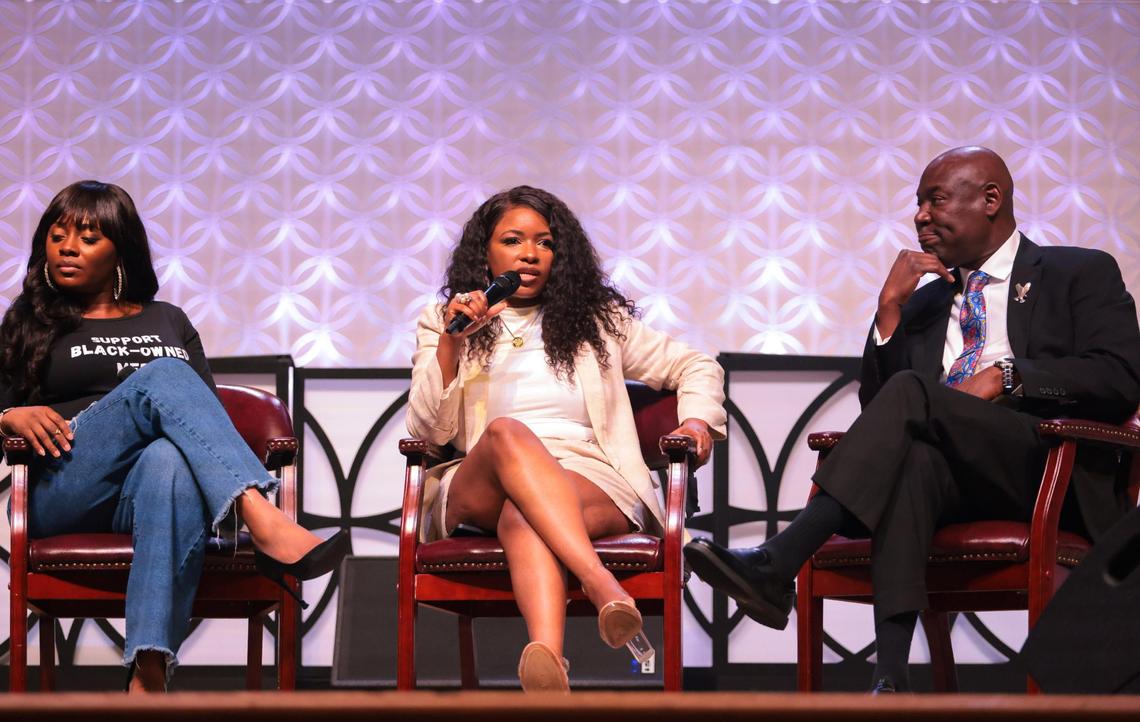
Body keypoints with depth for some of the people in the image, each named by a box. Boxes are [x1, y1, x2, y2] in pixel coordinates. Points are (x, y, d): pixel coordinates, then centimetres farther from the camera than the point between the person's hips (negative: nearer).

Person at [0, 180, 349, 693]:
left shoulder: (167, 321, 29)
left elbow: (205, 406, 22)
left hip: (143, 493, 1)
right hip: (62, 492, -1)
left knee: (171, 460, -41)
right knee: (162, 376, -30)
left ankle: (148, 679, -59)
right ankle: (267, 525, -55)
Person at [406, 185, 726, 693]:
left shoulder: (597, 319, 29)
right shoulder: (441, 322, 25)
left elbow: (694, 366, 32)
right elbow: (426, 432, 10)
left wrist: (698, 420, 10)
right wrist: (449, 344, -2)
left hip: (590, 478, 0)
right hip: (477, 492, 0)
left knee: (521, 516, -38)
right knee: (507, 433, -38)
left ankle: (546, 655, -69)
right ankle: (603, 588, -59)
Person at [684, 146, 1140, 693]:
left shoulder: (1081, 274, 15)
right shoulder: (924, 302, 28)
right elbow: (874, 407, 19)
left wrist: (1007, 375, -13)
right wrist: (891, 307, 8)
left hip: (1049, 475, -3)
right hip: (954, 482, 4)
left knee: (910, 392, -29)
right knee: (911, 459, -35)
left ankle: (776, 564, -38)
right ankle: (890, 678, -48)